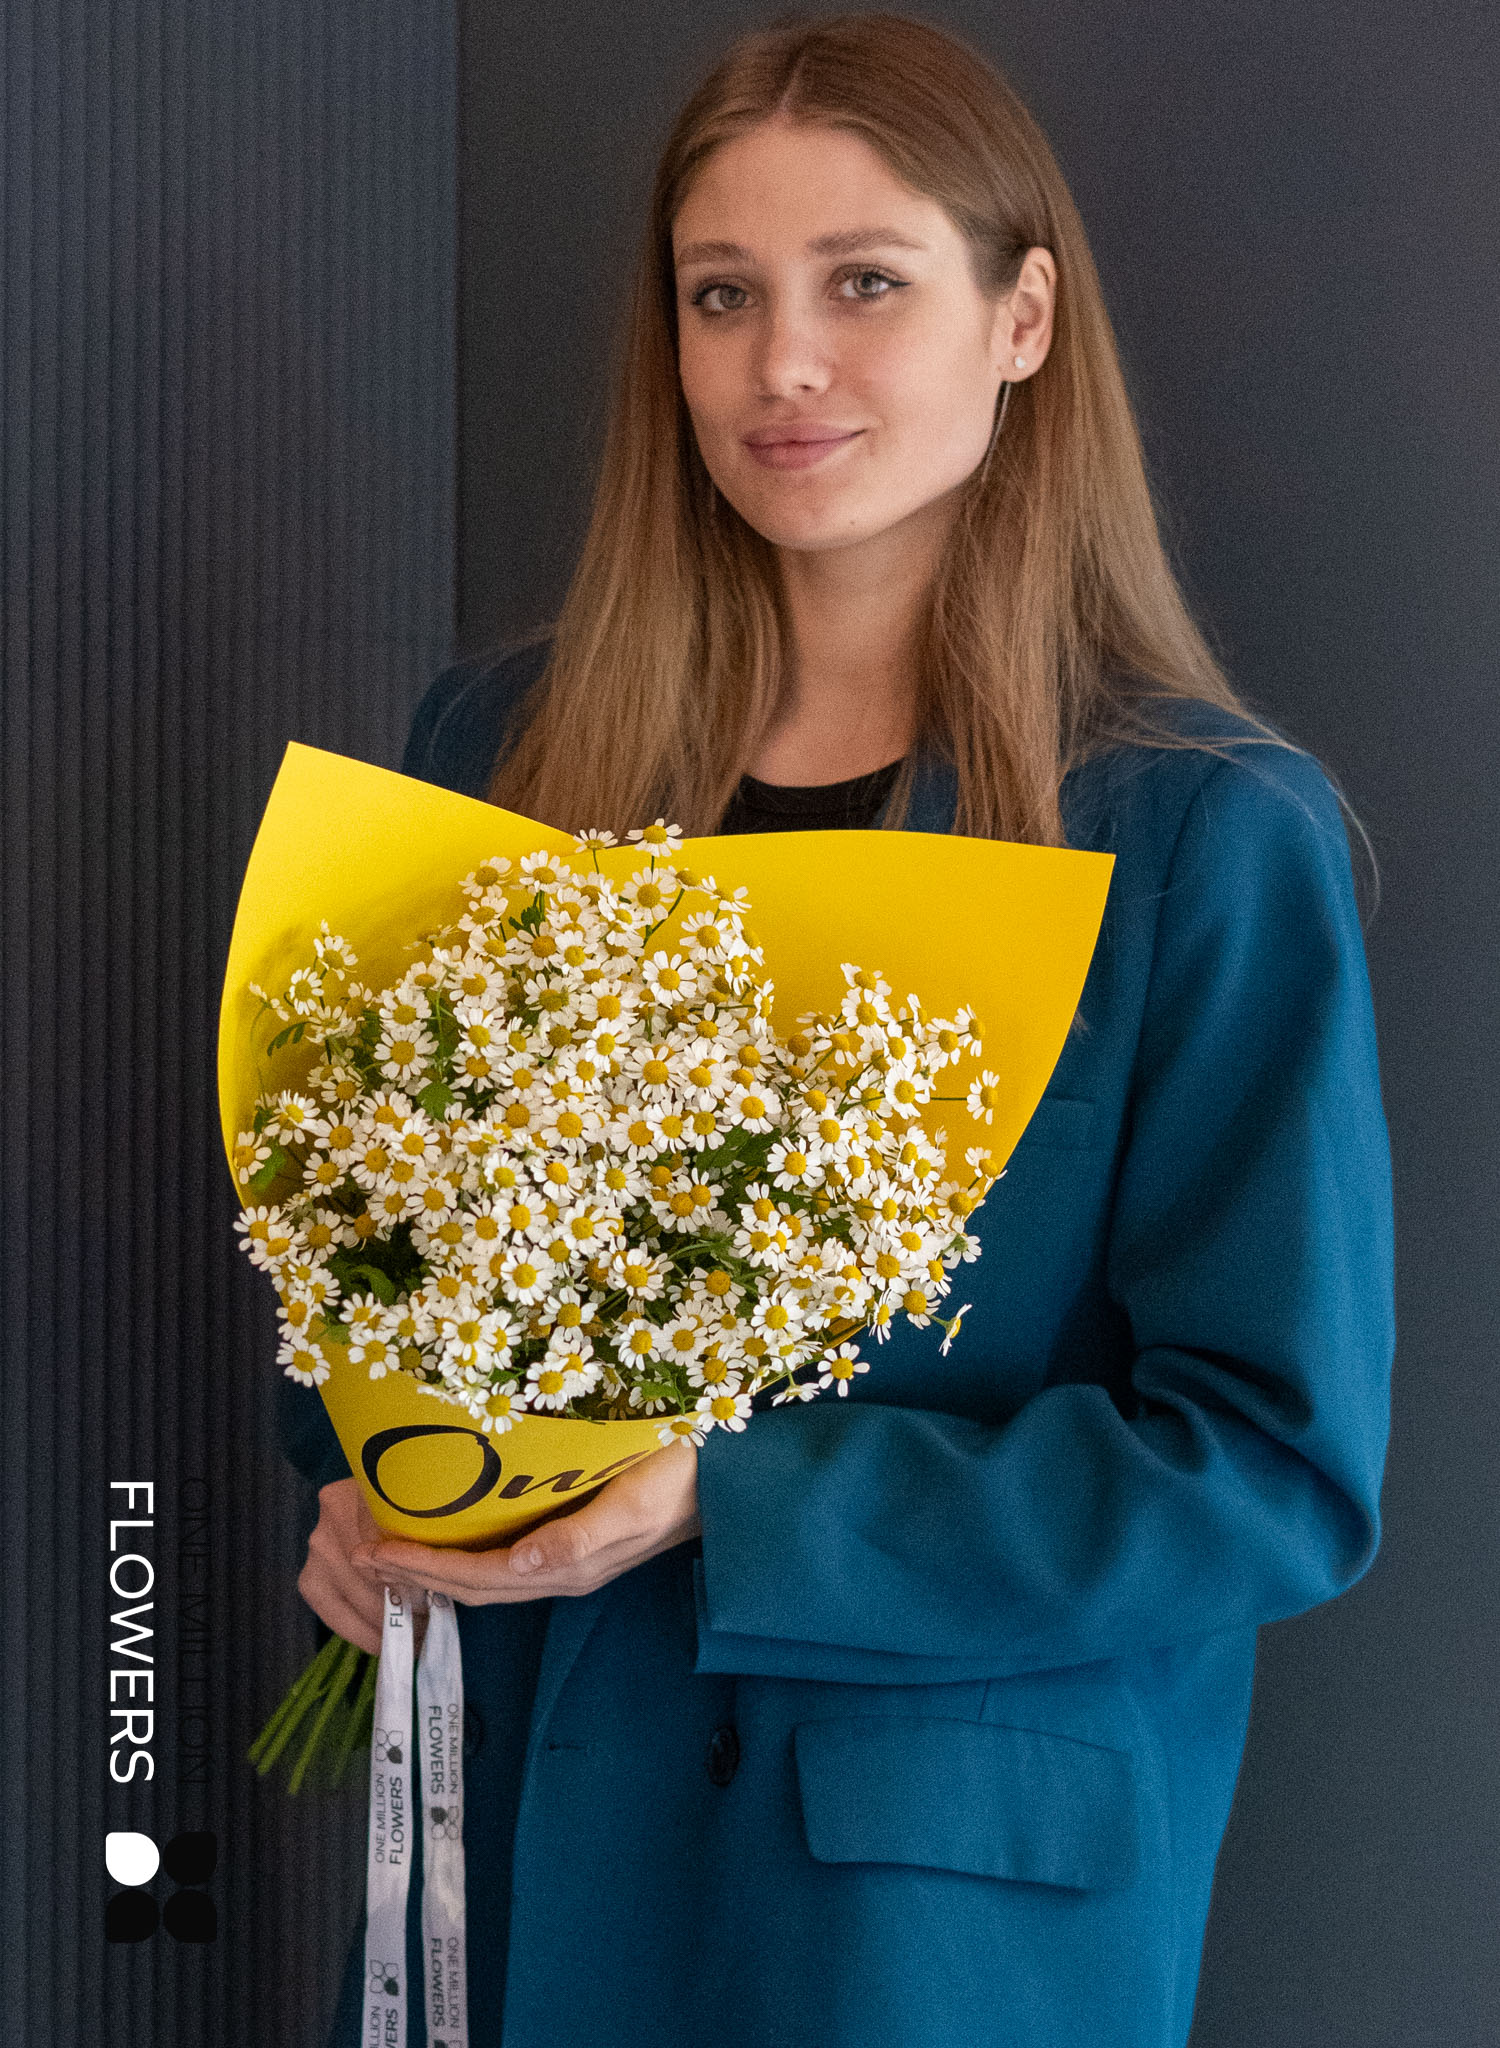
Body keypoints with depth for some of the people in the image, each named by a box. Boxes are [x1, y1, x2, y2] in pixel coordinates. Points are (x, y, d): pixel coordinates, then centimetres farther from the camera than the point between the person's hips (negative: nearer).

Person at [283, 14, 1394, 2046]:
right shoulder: (507, 744, 1)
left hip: (956, 1876, -4)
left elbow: (1278, 1461, -15)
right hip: (522, 1808, 4)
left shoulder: (1210, 834, -12)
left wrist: (727, 1505, -23)